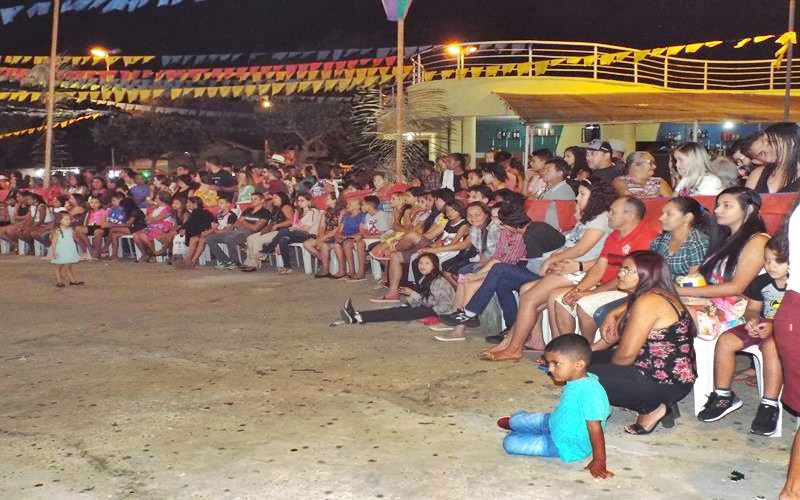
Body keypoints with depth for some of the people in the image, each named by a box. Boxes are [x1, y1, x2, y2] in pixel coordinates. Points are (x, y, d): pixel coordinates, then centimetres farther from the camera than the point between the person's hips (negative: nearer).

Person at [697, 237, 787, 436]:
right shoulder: (761, 282, 2)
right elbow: (752, 308, 13)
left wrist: (774, 327, -29)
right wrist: (752, 320, -10)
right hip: (763, 324, 6)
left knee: (771, 345, -39)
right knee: (725, 340, -15)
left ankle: (769, 405, -30)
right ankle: (723, 396, -3)